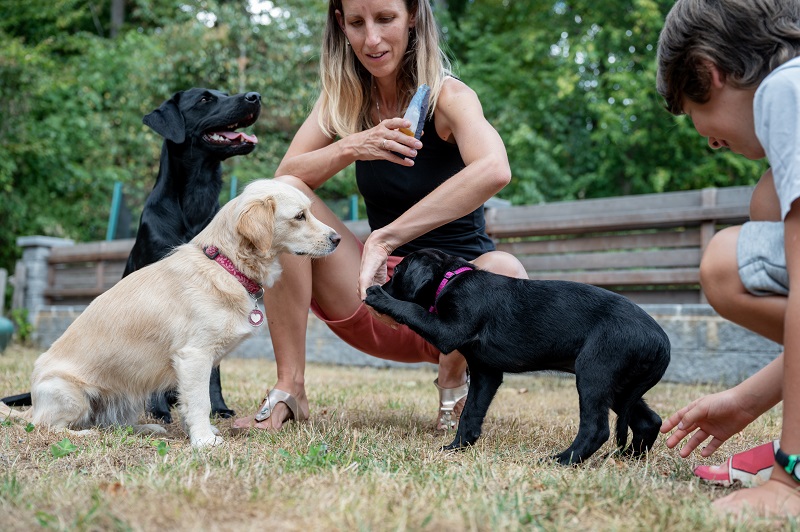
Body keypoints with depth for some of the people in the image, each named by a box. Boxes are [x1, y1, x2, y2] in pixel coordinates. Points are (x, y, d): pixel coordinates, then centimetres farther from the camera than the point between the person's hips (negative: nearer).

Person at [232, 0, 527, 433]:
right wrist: (350, 147, -25)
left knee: (504, 273, -37)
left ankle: (453, 382, -3)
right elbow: (285, 175, -5)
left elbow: (494, 170, -35)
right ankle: (289, 390, -14)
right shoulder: (346, 94, 3)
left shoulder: (447, 96, -14)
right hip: (380, 288, 4)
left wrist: (385, 238, -39)